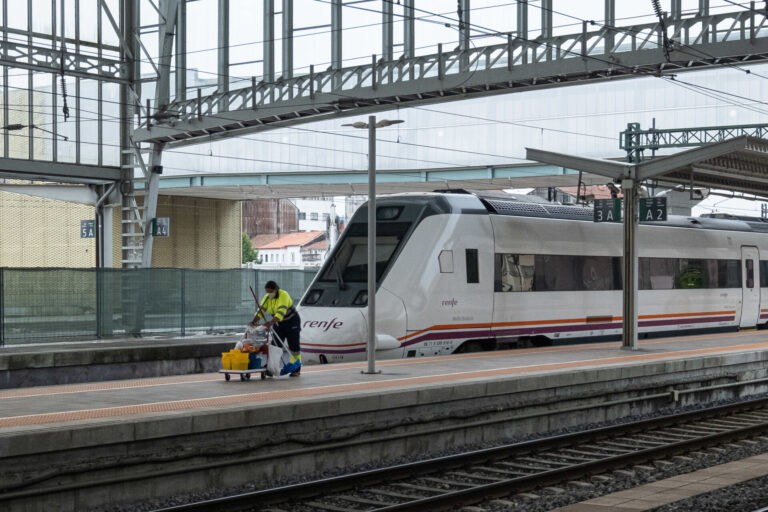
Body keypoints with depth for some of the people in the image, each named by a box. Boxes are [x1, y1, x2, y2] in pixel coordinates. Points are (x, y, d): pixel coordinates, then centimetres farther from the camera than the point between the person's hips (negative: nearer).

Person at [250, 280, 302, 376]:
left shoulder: (283, 295, -27)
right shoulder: (267, 298, -7)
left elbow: (281, 312, -38)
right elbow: (261, 311, -13)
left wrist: (271, 322, -50)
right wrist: (254, 321, -30)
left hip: (291, 322, -6)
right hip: (278, 323, 6)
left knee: (293, 345, 0)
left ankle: (296, 369, 9)